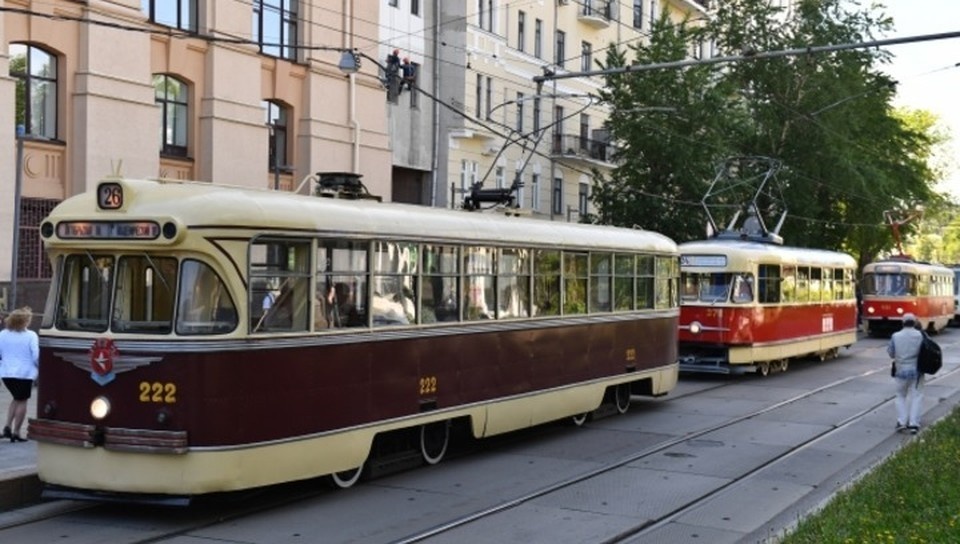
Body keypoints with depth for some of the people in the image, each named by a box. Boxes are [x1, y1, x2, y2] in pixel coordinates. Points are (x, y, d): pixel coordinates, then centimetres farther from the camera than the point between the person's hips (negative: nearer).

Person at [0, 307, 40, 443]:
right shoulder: (31, 336, -11)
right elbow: (36, 356, -13)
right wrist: (39, 367, 5)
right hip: (24, 373, -5)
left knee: (16, 398, 24)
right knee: (22, 401, 8)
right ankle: (16, 432, 6)